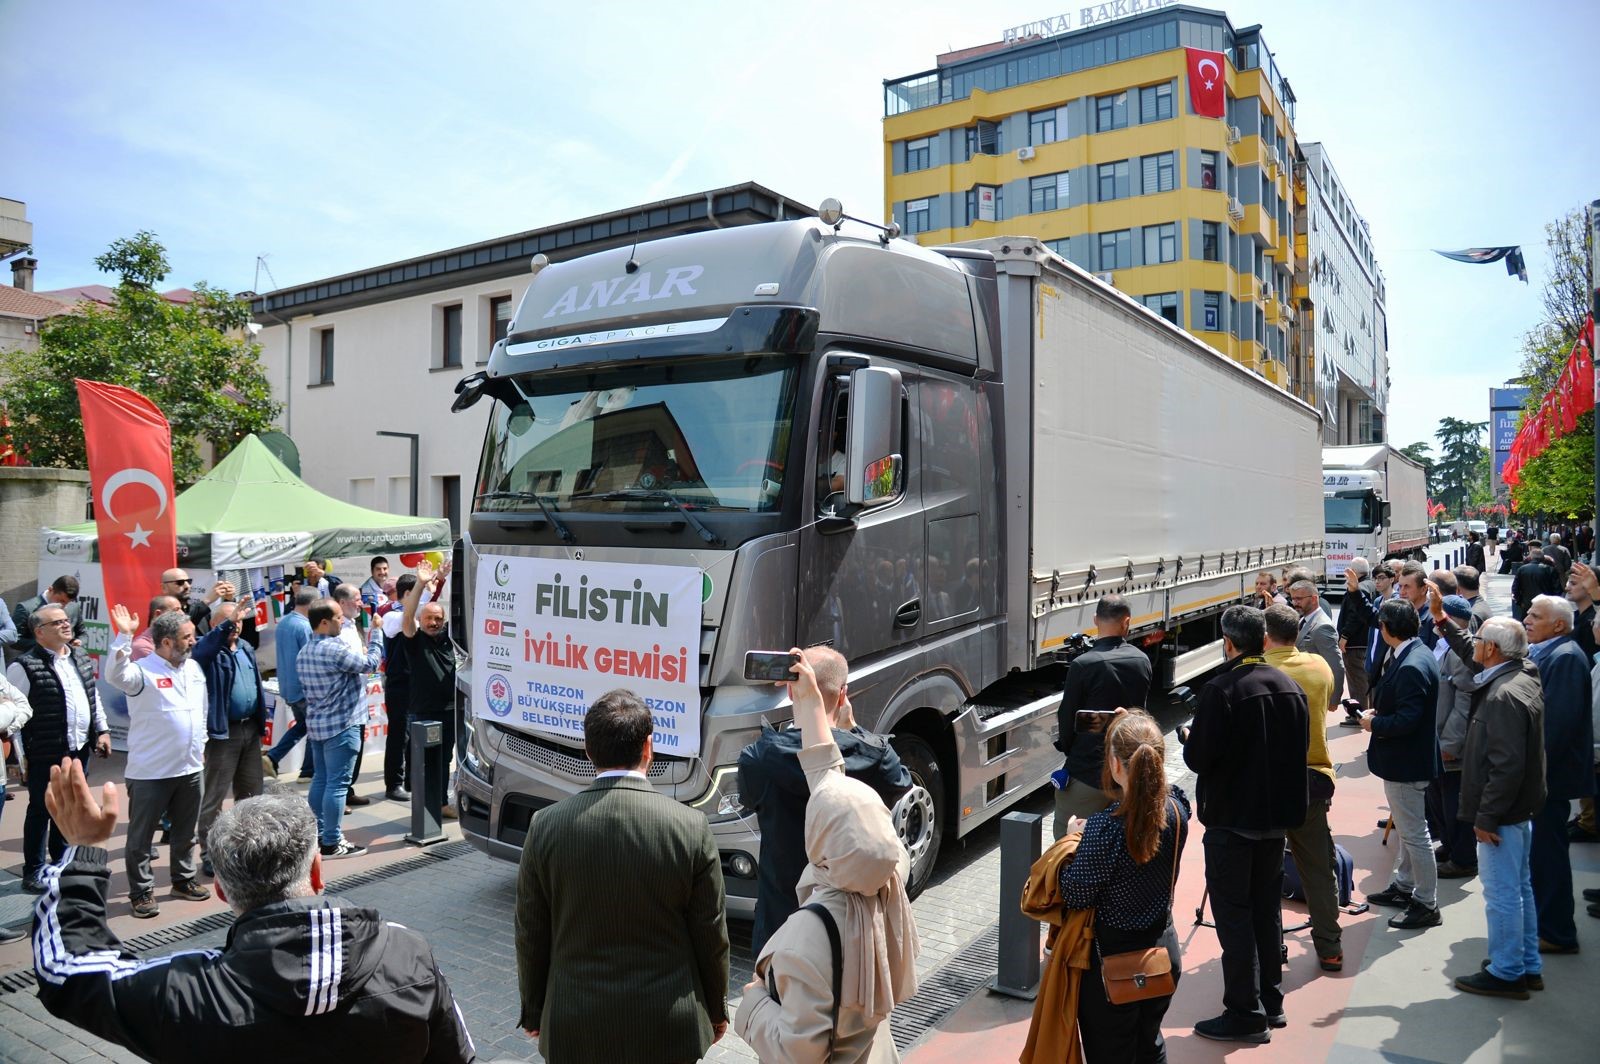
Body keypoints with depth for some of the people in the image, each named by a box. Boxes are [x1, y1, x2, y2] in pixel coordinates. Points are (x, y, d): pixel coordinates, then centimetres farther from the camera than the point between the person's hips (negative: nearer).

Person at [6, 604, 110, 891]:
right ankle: (33, 872, 19)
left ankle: (63, 863, 33)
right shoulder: (25, 666, -13)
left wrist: (102, 730, 11)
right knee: (40, 811, 6)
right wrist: (22, 754, -12)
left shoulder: (82, 658, 9)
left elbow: (94, 697, 17)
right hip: (44, 754, -6)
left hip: (78, 749, 6)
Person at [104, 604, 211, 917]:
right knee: (141, 834, 6)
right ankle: (142, 892, 18)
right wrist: (124, 636, -45)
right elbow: (116, 676, -38)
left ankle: (183, 880, 33)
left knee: (186, 831, 18)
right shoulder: (143, 670, -14)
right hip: (150, 772, -6)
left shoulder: (194, 668, 7)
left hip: (190, 768, 6)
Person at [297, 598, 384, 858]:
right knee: (337, 784, -4)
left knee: (320, 780, 15)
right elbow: (370, 663, -11)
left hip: (317, 724, 9)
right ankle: (332, 843, -1)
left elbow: (305, 691, 17)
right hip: (341, 725, -9)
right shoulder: (335, 649, -20)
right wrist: (376, 632, -2)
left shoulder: (304, 652, 10)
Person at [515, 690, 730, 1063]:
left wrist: (534, 1012, 13)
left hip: (575, 1029, 1)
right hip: (667, 1031, -1)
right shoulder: (691, 828, -15)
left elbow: (531, 935, -2)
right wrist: (716, 1010, 10)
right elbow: (711, 934, -6)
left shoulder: (546, 826, -11)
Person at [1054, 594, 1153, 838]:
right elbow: (1141, 709, 10)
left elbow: (1067, 716, -8)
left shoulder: (1083, 665, -17)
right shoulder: (1142, 661, 0)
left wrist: (1067, 747, 8)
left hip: (1087, 774, -6)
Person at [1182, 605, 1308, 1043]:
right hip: (1277, 814, 7)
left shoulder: (1221, 690, -21)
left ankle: (1246, 1014, 8)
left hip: (1232, 818, -7)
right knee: (1267, 908, 19)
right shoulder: (1290, 687, 2)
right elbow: (1301, 748, 11)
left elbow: (1198, 758, -20)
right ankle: (1271, 1002, 30)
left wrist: (1187, 742, 0)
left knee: (1233, 913, 2)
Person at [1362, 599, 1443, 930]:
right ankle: (1403, 885, 38)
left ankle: (1426, 903, 14)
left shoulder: (1411, 667, -27)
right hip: (1405, 757, 11)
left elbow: (1406, 719, -29)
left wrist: (1374, 723, -15)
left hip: (1406, 762, -11)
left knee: (1415, 834, 2)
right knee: (1408, 828, 23)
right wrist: (1378, 711, 3)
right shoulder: (1416, 653, 5)